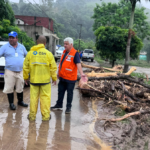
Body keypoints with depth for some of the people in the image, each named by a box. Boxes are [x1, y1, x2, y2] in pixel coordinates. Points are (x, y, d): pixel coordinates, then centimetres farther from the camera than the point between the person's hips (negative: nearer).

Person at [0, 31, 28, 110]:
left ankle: (20, 101, 29)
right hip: (10, 71, -3)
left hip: (20, 72, 3)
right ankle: (11, 103, 11)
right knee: (9, 88, -1)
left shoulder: (21, 47, 10)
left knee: (20, 88, 13)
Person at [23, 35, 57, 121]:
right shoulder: (48, 53, -4)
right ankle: (46, 116, 10)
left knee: (34, 97, 8)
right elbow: (53, 68, -2)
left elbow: (26, 67, 3)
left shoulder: (31, 53, 0)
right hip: (45, 80, -1)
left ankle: (32, 115, 16)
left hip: (34, 80, 2)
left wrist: (26, 77, 15)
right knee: (45, 97, 5)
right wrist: (54, 78, 8)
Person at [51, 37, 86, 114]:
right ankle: (59, 105, 31)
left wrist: (81, 73, -38)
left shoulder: (75, 53, -15)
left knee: (69, 93, 7)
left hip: (70, 78, -7)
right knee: (60, 91, 16)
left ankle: (68, 107, 20)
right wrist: (58, 73, 22)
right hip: (62, 77, 7)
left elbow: (78, 64, -25)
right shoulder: (64, 52, 9)